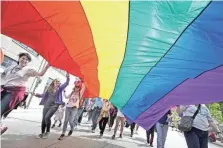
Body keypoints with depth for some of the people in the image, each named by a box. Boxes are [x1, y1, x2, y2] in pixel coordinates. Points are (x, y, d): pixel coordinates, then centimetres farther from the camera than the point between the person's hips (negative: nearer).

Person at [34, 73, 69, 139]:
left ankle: (47, 132, -1)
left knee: (47, 117, -20)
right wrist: (36, 95, 14)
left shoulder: (60, 88, 5)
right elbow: (44, 95, 21)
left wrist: (67, 78, -24)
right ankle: (42, 133, 20)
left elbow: (66, 84, -8)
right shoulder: (49, 89, 11)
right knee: (43, 119, 4)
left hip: (54, 105, -4)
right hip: (47, 105, 4)